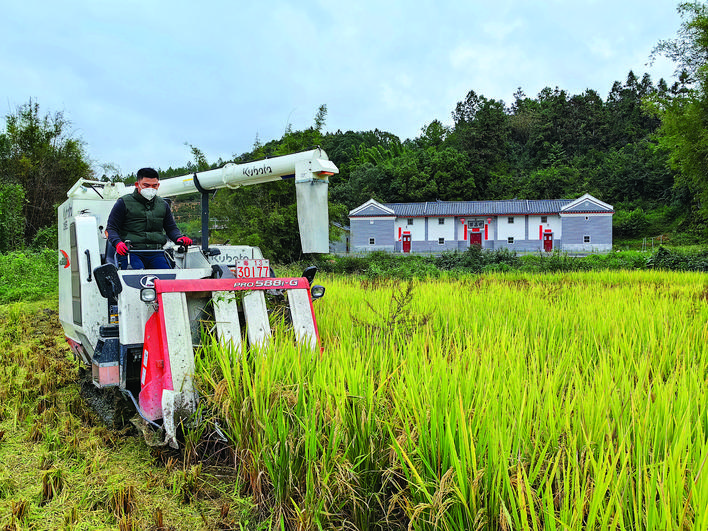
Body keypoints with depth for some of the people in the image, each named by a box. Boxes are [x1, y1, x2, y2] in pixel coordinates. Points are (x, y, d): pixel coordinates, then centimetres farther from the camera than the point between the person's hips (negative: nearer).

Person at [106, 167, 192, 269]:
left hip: (155, 254, 3)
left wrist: (179, 238, 2)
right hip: (130, 252, -3)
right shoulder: (124, 203, 7)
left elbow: (171, 228, 26)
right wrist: (118, 243, -16)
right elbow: (111, 228, 6)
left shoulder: (163, 205, 20)